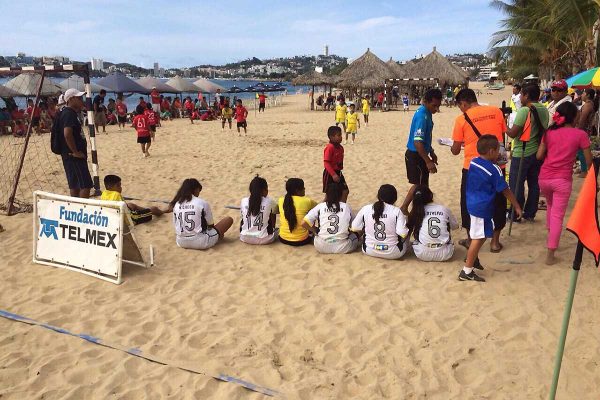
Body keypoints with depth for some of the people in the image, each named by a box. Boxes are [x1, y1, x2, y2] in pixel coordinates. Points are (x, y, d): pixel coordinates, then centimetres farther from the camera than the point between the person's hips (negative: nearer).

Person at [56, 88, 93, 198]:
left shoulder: (72, 113, 16)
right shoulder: (69, 113, -14)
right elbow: (67, 134, -27)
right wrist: (75, 152, -21)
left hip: (73, 156, 10)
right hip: (73, 156, -10)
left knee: (75, 185, 13)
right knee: (86, 185, -10)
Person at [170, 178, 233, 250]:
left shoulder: (176, 204, 4)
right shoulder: (202, 203, -8)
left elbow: (175, 224, 10)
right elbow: (210, 224, 2)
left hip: (181, 243, 5)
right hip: (200, 243, -5)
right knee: (229, 219, 6)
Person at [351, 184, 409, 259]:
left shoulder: (365, 209, -7)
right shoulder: (396, 211, -13)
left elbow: (354, 228, -2)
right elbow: (403, 234, -18)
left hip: (369, 251, 3)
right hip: (393, 254, -2)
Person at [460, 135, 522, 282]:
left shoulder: (473, 162, 2)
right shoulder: (495, 170, -16)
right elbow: (505, 191, -9)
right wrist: (517, 206, 3)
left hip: (472, 204, 8)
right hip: (483, 208, -8)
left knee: (477, 236, 24)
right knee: (479, 238, -1)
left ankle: (472, 258, 41)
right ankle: (466, 271, 2)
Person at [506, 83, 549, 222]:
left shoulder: (524, 110, -18)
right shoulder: (544, 110, 5)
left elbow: (513, 133, -18)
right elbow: (544, 130, 12)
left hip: (522, 153, -7)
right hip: (538, 152, 7)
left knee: (516, 184, 4)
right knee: (534, 184, 14)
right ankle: (530, 214, 23)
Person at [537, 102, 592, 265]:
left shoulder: (549, 132, 6)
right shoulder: (580, 134, -3)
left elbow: (539, 156, 5)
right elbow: (589, 161, 1)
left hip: (544, 178, 4)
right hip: (562, 180, -4)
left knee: (550, 205, 30)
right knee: (558, 216, 1)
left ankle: (550, 237, 41)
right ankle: (550, 254, 0)